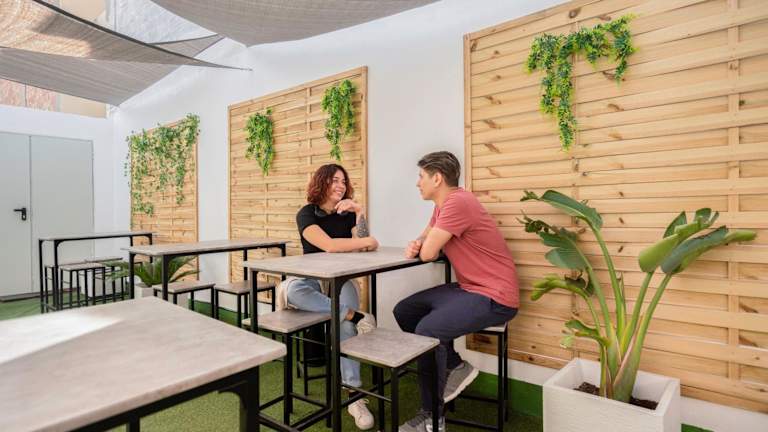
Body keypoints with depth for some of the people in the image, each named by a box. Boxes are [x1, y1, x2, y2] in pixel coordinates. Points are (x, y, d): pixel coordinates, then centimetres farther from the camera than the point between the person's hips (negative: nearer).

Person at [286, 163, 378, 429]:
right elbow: (328, 245, -25)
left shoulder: (347, 213, 5)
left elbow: (362, 248, -8)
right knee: (294, 290, -38)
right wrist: (368, 241, -19)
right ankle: (356, 316, -39)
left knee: (345, 325, -28)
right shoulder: (306, 214, -8)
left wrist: (360, 212, -18)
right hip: (312, 279, -1)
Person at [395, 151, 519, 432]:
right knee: (404, 311, 6)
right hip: (468, 288, 10)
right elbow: (424, 242, 18)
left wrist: (425, 246, 3)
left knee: (427, 329, -26)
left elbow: (428, 254, -22)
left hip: (495, 298, -10)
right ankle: (455, 367, 16)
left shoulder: (457, 202, -22)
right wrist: (415, 245, -7)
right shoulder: (442, 205, 9)